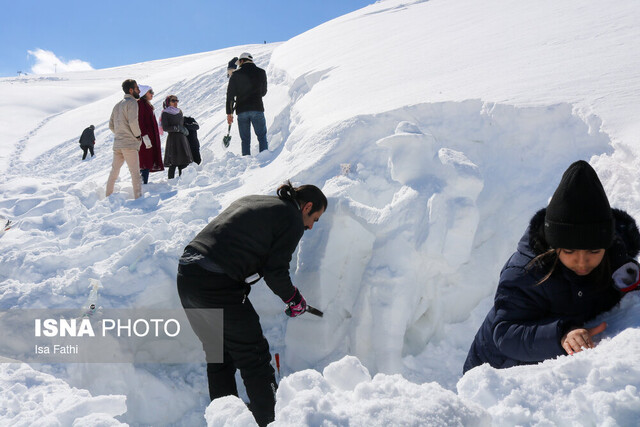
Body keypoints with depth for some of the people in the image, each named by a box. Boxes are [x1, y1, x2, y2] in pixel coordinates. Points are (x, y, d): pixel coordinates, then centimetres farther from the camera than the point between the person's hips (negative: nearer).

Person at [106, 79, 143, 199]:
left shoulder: (117, 105, 17)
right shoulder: (132, 102, -8)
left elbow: (111, 125, 18)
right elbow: (133, 122, -19)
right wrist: (138, 136, -7)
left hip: (117, 143, 8)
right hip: (129, 144, -8)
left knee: (114, 170, 16)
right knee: (135, 173, -7)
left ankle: (108, 196, 24)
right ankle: (138, 197, -12)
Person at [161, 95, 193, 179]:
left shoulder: (179, 111, 14)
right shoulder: (165, 113, -4)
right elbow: (165, 128, -11)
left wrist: (184, 129, 8)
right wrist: (177, 128, -17)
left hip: (182, 138, 6)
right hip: (172, 138, -6)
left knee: (184, 161, 3)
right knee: (173, 163, -8)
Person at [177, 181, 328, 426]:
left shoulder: (250, 201, 22)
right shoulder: (292, 219, 0)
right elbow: (276, 271, -5)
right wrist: (294, 299, 12)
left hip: (187, 274, 9)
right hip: (218, 286, -9)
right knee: (255, 359, 5)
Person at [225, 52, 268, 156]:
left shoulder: (236, 75, 1)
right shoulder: (261, 72, 3)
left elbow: (230, 95, 1)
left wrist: (229, 113, 6)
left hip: (242, 111, 1)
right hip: (257, 109, 0)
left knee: (245, 140, 6)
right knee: (262, 137, 6)